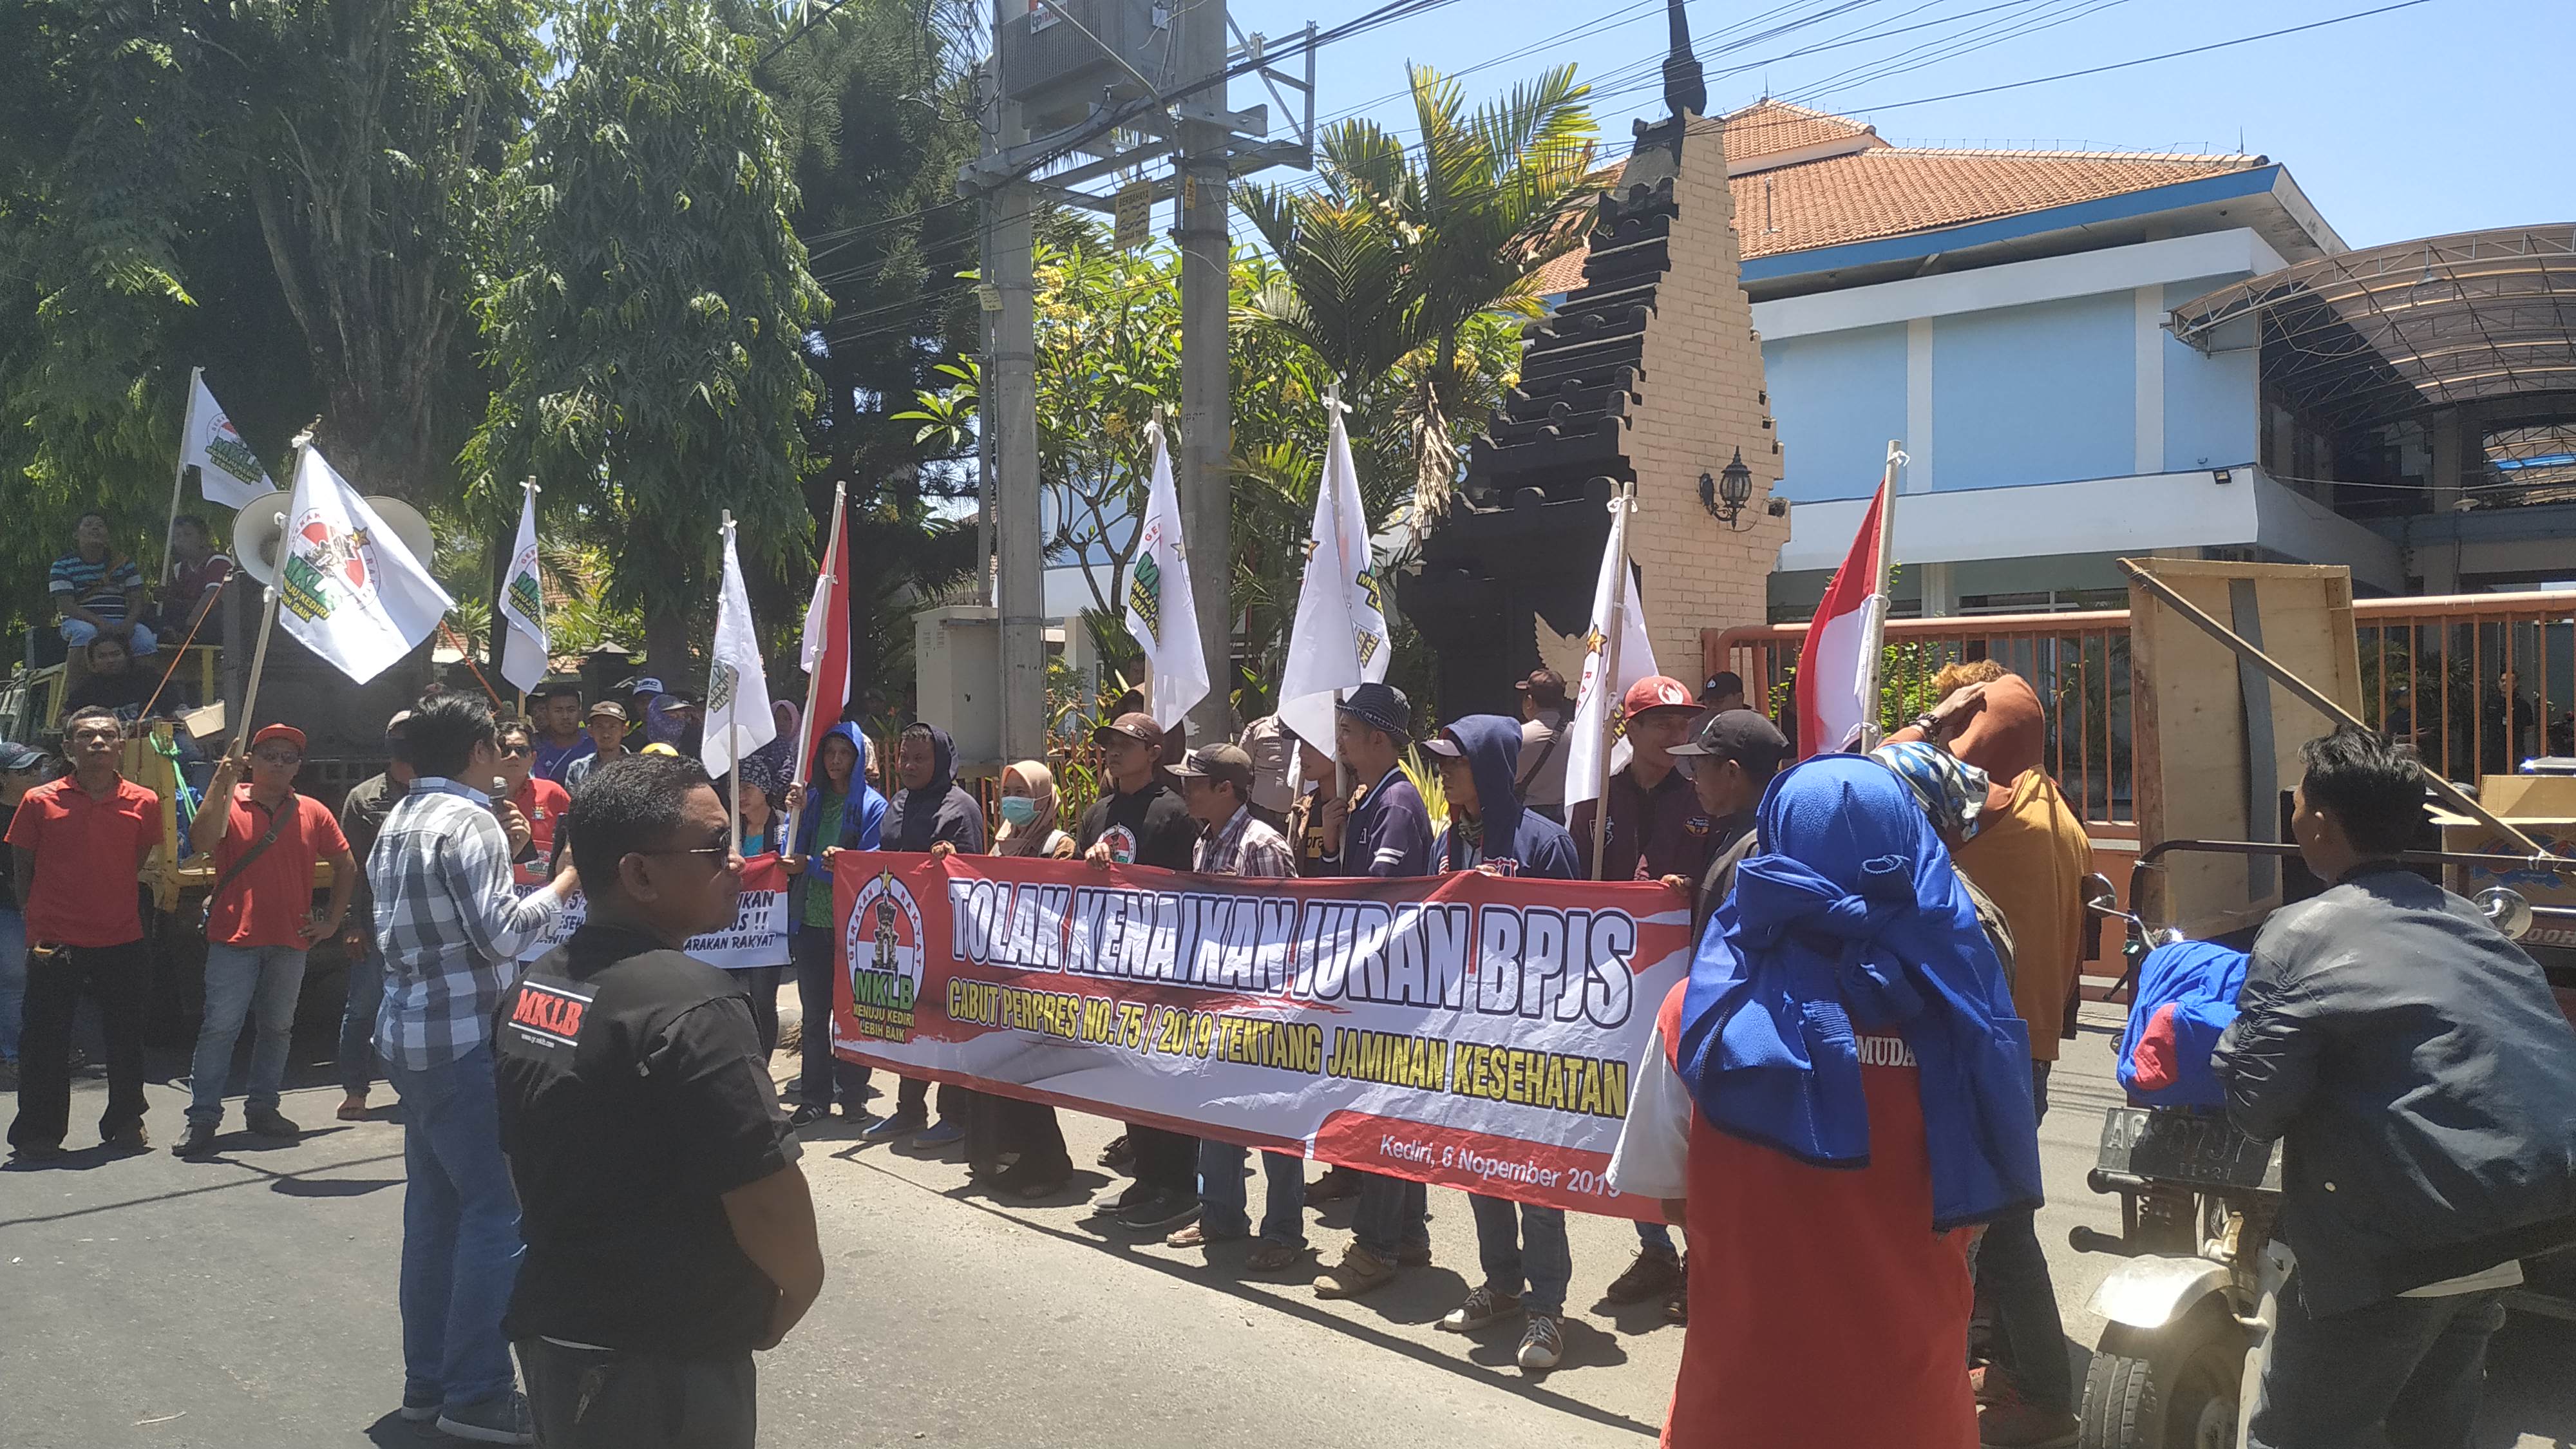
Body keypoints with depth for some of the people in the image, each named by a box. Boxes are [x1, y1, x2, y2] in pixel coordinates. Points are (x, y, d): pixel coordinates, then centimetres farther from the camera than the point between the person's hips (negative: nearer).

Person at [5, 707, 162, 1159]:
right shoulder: (40, 801, 0)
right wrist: (38, 922, 4)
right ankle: (39, 1133, 15)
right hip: (55, 943, -1)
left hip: (123, 940, 1)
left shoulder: (144, 803, 3)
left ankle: (126, 1123, 24)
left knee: (126, 1037, 10)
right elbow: (22, 869, 6)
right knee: (45, 1041, 3)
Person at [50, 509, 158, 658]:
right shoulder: (63, 566, 5)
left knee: (145, 640, -29)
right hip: (80, 621, -2)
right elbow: (65, 606, -7)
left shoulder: (124, 563, 13)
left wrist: (128, 623, -17)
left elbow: (136, 600, 6)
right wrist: (99, 622, -24)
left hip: (120, 623, 2)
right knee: (85, 632, -37)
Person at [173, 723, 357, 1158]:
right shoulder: (229, 803, 1)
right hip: (235, 938, -3)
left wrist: (332, 922, 10)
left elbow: (346, 866, 15)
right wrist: (220, 783, -23)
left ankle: (262, 1108, 23)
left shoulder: (313, 813, 8)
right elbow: (201, 842, -19)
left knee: (277, 1028, 11)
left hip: (291, 942, 3)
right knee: (220, 1027, -8)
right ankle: (203, 1117, -3)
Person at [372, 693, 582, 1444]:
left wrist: (502, 850, 15)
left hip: (412, 1031, 10)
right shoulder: (468, 820, -14)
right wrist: (570, 878, -9)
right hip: (465, 1036, -10)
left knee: (436, 1203, 13)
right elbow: (501, 933, -19)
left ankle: (428, 1380, 19)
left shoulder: (400, 820, 14)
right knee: (496, 1208, -7)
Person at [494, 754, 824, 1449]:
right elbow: (769, 1201, -25)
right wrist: (800, 1287, -6)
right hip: (662, 1370, -8)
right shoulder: (691, 1006, -24)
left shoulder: (531, 987, 3)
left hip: (547, 1326, 8)